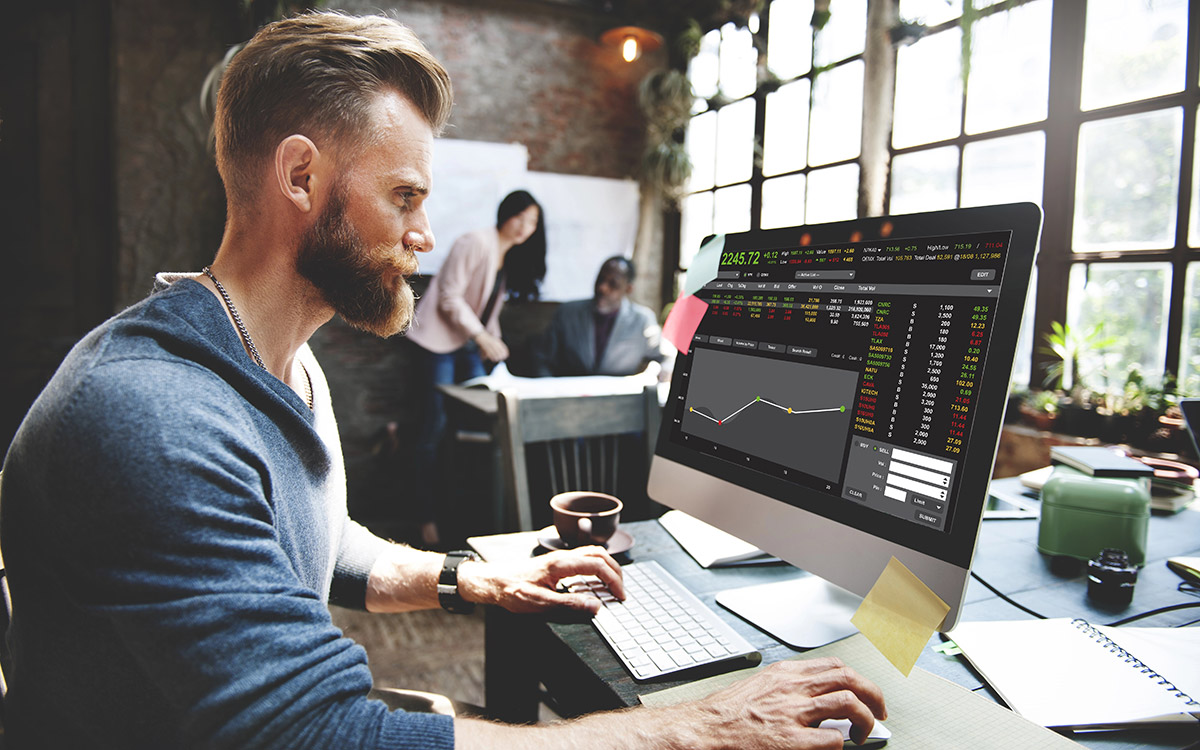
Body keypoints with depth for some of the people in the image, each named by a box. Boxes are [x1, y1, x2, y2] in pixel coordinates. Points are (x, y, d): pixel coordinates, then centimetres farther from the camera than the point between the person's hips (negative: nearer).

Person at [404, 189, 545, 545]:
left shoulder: (512, 257, 12)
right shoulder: (477, 243, -13)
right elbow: (449, 296, -16)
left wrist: (493, 342, 6)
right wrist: (482, 336, -20)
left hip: (472, 344, 8)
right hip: (440, 341, -8)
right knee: (435, 428, -7)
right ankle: (427, 516, 1)